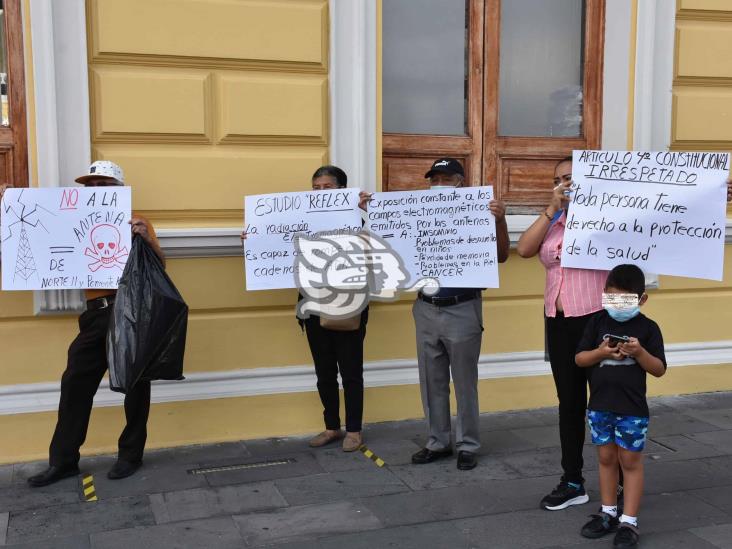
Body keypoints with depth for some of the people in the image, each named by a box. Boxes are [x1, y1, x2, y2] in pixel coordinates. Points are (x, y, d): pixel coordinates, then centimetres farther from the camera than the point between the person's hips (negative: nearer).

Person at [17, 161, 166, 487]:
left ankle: (130, 455, 17)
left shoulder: (137, 223, 3)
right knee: (75, 384, 3)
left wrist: (146, 240, -21)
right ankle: (63, 460, 12)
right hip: (97, 314, 4)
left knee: (134, 383, 5)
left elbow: (160, 266, -3)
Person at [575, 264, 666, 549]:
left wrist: (639, 352, -22)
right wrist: (601, 352, -18)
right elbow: (579, 359, 1)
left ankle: (629, 522, 11)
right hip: (599, 406, 3)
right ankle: (608, 513, 27)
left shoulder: (648, 328, -6)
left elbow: (659, 369, -5)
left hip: (632, 410, -3)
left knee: (631, 462, 5)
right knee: (606, 459, 14)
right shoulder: (597, 322, 0)